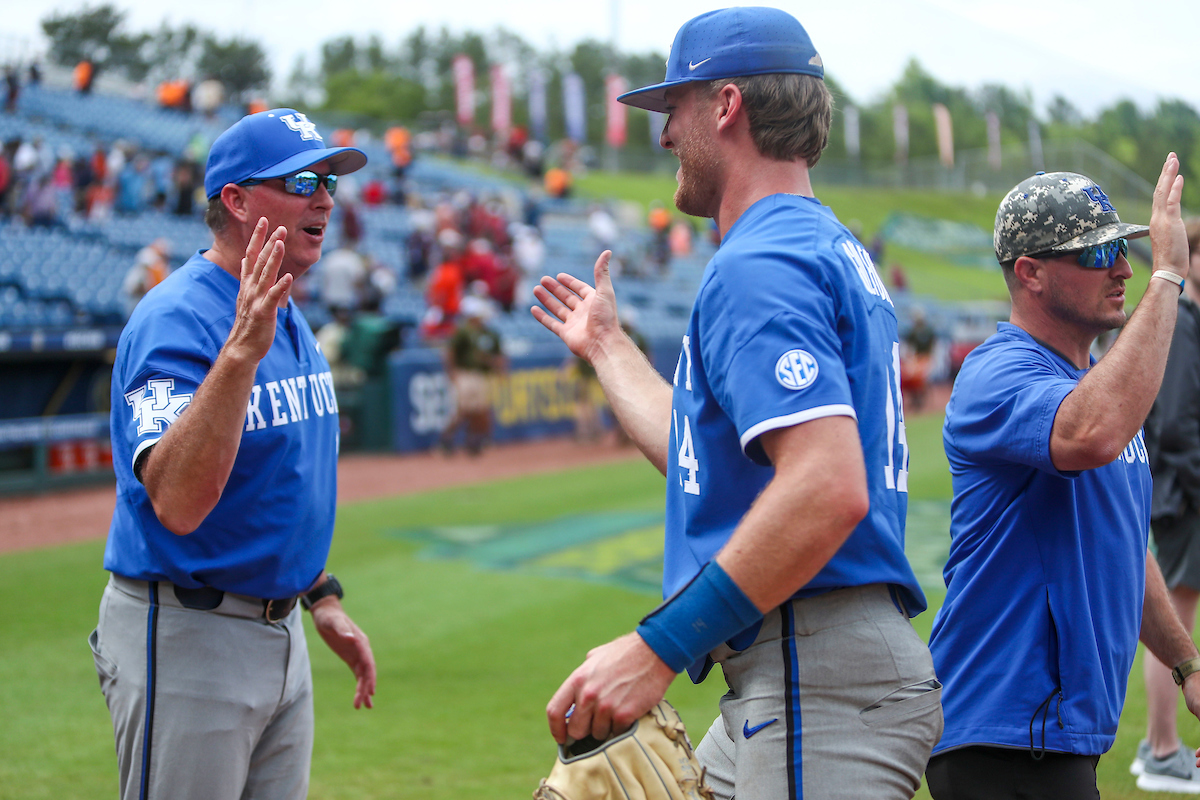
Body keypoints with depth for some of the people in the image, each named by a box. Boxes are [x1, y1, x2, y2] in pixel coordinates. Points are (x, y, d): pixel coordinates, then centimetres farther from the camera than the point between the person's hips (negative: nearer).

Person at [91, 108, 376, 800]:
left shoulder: (290, 321, 10)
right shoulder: (178, 320, -19)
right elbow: (178, 503, -33)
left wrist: (323, 599, 19)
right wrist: (241, 351, -39)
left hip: (280, 632, 9)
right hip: (186, 637, -9)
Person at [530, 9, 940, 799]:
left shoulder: (757, 265, -13)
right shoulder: (830, 250, 20)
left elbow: (829, 488, -26)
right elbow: (705, 454, 26)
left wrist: (658, 647, -26)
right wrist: (608, 347, 41)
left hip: (820, 681, -11)